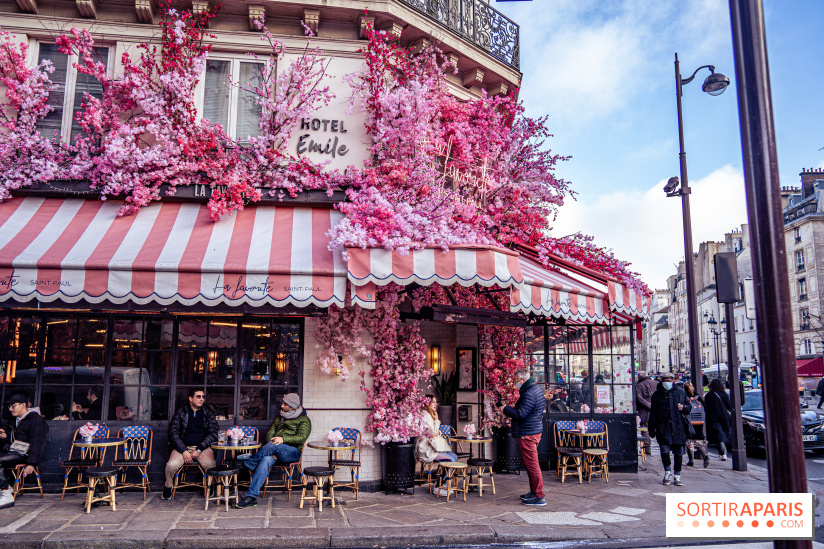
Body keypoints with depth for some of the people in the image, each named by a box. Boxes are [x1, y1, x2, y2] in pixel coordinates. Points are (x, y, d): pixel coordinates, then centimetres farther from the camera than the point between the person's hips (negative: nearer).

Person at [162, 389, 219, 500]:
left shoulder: (208, 413, 10)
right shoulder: (181, 412, 7)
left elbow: (213, 434, 4)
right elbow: (173, 433, 0)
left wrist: (199, 449, -10)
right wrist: (184, 451, -13)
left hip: (203, 447, 0)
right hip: (183, 447, 0)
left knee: (211, 465, -29)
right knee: (171, 465, -28)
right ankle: (168, 487, 4)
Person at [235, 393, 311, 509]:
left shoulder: (304, 420, 8)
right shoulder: (279, 418, 27)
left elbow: (301, 438, -8)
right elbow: (269, 433, 16)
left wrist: (283, 438, -24)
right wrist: (270, 450, -6)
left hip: (292, 452, -4)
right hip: (276, 451, 4)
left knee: (275, 445, -35)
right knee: (266, 460, -30)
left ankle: (249, 464, -17)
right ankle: (251, 497, -36)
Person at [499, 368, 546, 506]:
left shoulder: (529, 394, -21)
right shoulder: (536, 389, 13)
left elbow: (520, 414, -24)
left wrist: (505, 409, -10)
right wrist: (510, 409, 13)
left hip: (528, 434, -11)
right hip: (535, 430, 11)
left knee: (532, 464, -6)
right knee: (530, 464, 19)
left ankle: (539, 497, -2)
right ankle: (534, 492, 27)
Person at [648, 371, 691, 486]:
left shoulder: (681, 393, 10)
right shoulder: (656, 395, 9)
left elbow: (689, 406, 16)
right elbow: (653, 413, 11)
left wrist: (683, 408, -8)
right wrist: (652, 429, 7)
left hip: (678, 426, 1)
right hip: (663, 427, 0)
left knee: (679, 452, 4)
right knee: (664, 450, -7)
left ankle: (677, 475, 17)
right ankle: (668, 471, 15)